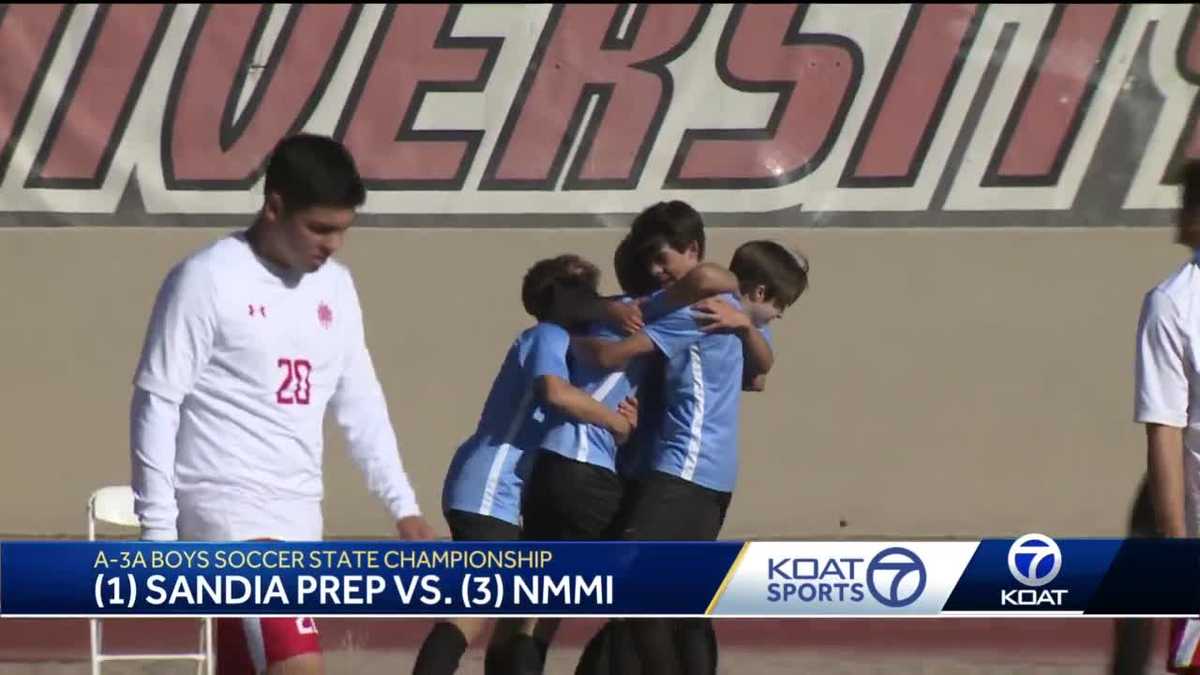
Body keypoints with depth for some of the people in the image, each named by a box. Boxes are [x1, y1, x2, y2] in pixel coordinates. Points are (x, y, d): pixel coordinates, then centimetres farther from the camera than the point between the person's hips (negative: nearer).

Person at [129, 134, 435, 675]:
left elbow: (360, 405, 20)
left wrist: (402, 504, 13)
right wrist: (157, 527, -13)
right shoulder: (208, 280, -9)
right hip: (230, 511, -8)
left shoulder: (334, 286, 12)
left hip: (299, 516, 8)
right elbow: (156, 403, -9)